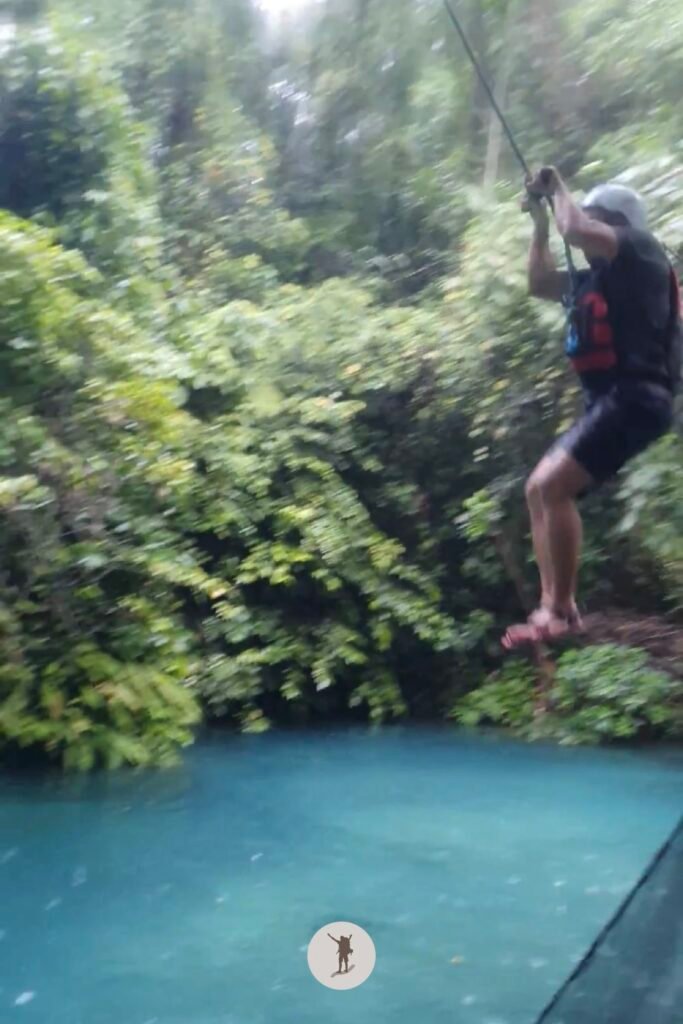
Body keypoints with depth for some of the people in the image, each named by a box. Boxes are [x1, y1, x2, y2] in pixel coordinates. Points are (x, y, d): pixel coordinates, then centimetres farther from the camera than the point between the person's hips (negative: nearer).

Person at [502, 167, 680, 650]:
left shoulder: (641, 252, -2)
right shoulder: (600, 278, 23)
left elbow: (575, 231, -18)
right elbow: (540, 284, 33)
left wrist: (559, 189, 2)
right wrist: (539, 222, 27)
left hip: (634, 399, -10)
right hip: (609, 402, 10)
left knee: (553, 485, -22)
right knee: (539, 490, 7)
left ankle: (562, 611, -17)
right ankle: (551, 608, 6)